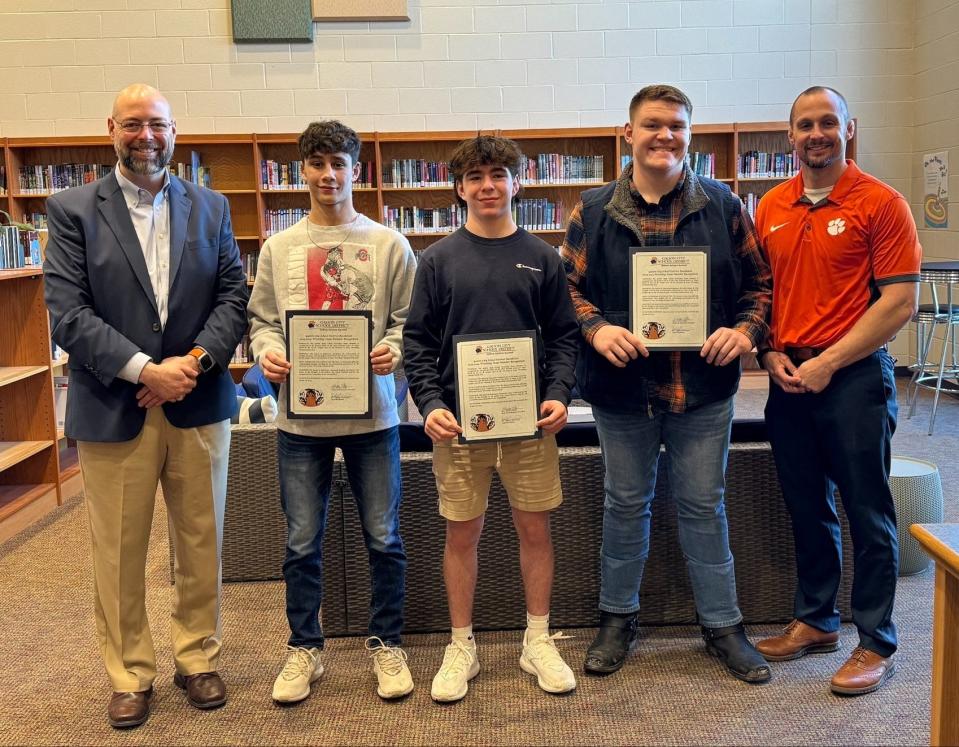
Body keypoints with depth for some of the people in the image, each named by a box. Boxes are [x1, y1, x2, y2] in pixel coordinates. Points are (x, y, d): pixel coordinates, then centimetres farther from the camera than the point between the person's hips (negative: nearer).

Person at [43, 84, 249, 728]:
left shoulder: (211, 208, 9)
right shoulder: (72, 210, 1)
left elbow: (233, 295, 2)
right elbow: (67, 312, -8)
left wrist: (195, 361, -14)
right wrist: (144, 371, -17)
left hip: (199, 404, 2)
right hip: (113, 410, -2)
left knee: (202, 546, 12)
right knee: (119, 553, 8)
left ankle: (198, 658, 30)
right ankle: (130, 676, 25)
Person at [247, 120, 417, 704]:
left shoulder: (389, 244, 3)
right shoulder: (279, 248, 8)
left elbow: (410, 319, 2)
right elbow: (261, 319, 9)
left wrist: (394, 349, -18)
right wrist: (267, 351, -11)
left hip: (372, 411, -1)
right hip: (301, 414, 2)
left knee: (383, 537, 7)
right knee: (303, 541, 10)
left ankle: (387, 645, 25)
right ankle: (305, 649, 26)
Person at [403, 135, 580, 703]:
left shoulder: (542, 257, 5)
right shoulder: (439, 259, 3)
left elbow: (563, 335, 5)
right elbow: (418, 342, 1)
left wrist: (559, 393, -10)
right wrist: (430, 403, -12)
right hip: (458, 420, 0)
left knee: (535, 528, 8)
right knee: (462, 533, 8)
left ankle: (539, 641, 26)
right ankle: (462, 647, 23)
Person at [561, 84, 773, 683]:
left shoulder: (722, 206, 2)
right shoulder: (595, 211, 1)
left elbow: (759, 282, 6)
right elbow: (569, 286, 2)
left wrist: (745, 330, -12)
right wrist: (597, 329, -16)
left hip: (703, 386, 0)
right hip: (623, 387, 0)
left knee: (704, 506, 10)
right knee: (626, 505, 13)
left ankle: (723, 625, 26)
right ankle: (618, 618, 30)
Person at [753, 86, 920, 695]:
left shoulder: (881, 204, -7)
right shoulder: (771, 207, 8)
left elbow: (900, 302, -12)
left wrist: (827, 363, -15)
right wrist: (770, 351, -2)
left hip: (855, 377, -5)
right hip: (789, 378, 5)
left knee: (868, 513, 4)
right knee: (807, 507, 15)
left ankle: (877, 644, 18)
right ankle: (816, 621, 31)